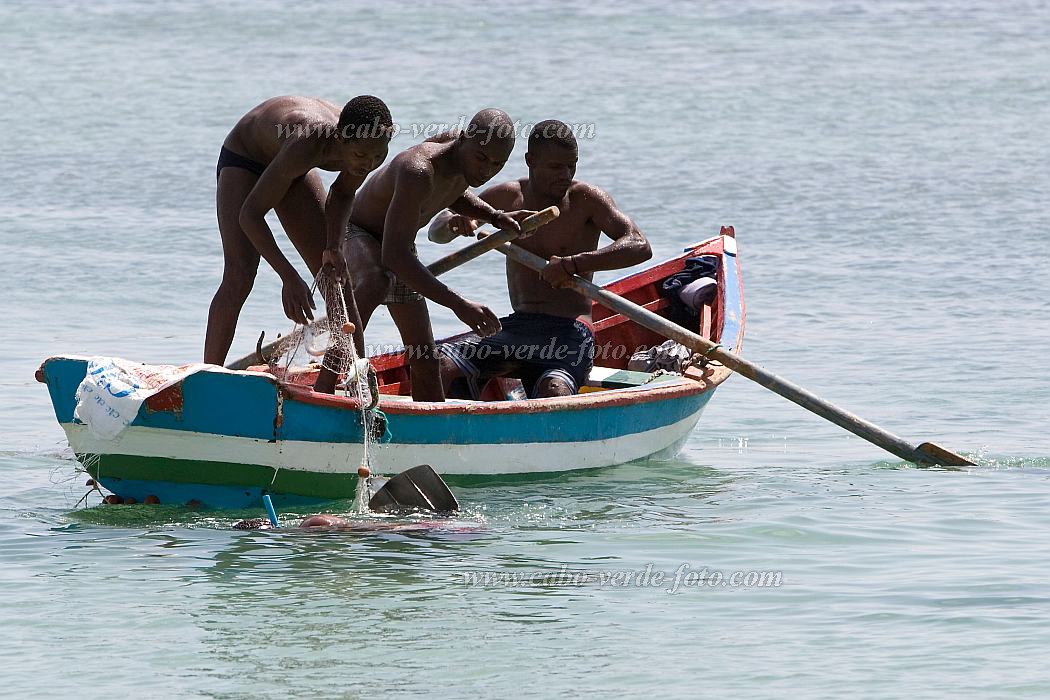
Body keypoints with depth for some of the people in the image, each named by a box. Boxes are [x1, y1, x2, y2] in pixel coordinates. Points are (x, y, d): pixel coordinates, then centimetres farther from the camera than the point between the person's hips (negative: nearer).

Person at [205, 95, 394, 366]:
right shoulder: (304, 146, -45)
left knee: (336, 278, 3)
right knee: (239, 277, -22)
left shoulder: (369, 148, -26)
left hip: (295, 171, 6)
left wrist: (333, 247, -18)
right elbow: (250, 214, -42)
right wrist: (289, 277, -49)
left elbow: (343, 193, -2)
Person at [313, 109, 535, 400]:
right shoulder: (418, 171, -40)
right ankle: (323, 387, -44)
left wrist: (495, 216, -4)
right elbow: (394, 256, -46)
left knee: (425, 362, 7)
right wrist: (458, 305, -50)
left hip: (399, 243, 9)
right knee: (376, 282, -43)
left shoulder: (465, 156, -13)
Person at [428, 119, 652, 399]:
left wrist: (573, 264, -25)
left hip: (568, 331, -5)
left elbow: (640, 247, -14)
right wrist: (451, 225, -10)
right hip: (515, 326, 5)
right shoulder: (507, 197, 10)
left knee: (554, 392, -38)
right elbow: (436, 233, 17)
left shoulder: (586, 200, -2)